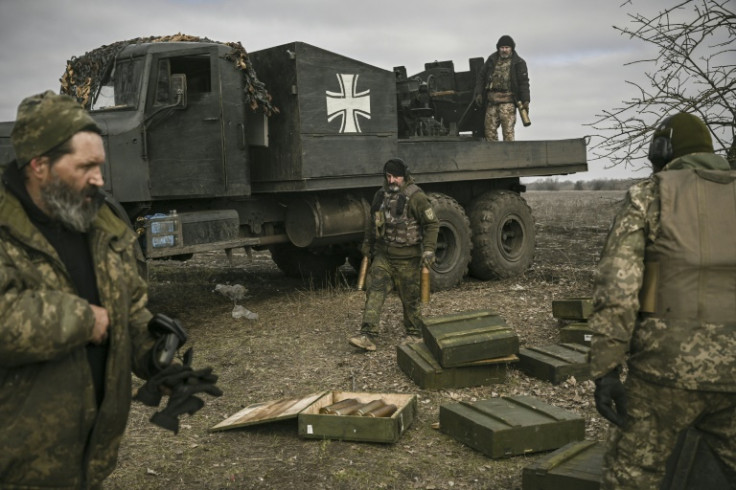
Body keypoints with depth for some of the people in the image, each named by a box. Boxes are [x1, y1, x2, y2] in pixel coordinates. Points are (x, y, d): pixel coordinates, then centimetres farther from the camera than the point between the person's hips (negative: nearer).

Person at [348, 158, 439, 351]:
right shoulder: (381, 195, 8)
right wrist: (367, 244, 26)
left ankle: (414, 334, 24)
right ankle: (367, 335, -8)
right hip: (383, 254, 6)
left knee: (409, 297, 6)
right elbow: (372, 221, 22)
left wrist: (429, 249, -18)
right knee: (374, 290, -6)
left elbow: (432, 224, -11)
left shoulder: (416, 196, -13)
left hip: (406, 258, -5)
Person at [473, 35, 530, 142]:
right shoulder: (492, 59, 13)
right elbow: (481, 76, 17)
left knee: (508, 130, -10)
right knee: (489, 129, 5)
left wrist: (525, 101, -11)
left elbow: (524, 83, -2)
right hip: (492, 100, 5)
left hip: (507, 101, -4)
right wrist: (479, 94, 7)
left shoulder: (519, 63, 2)